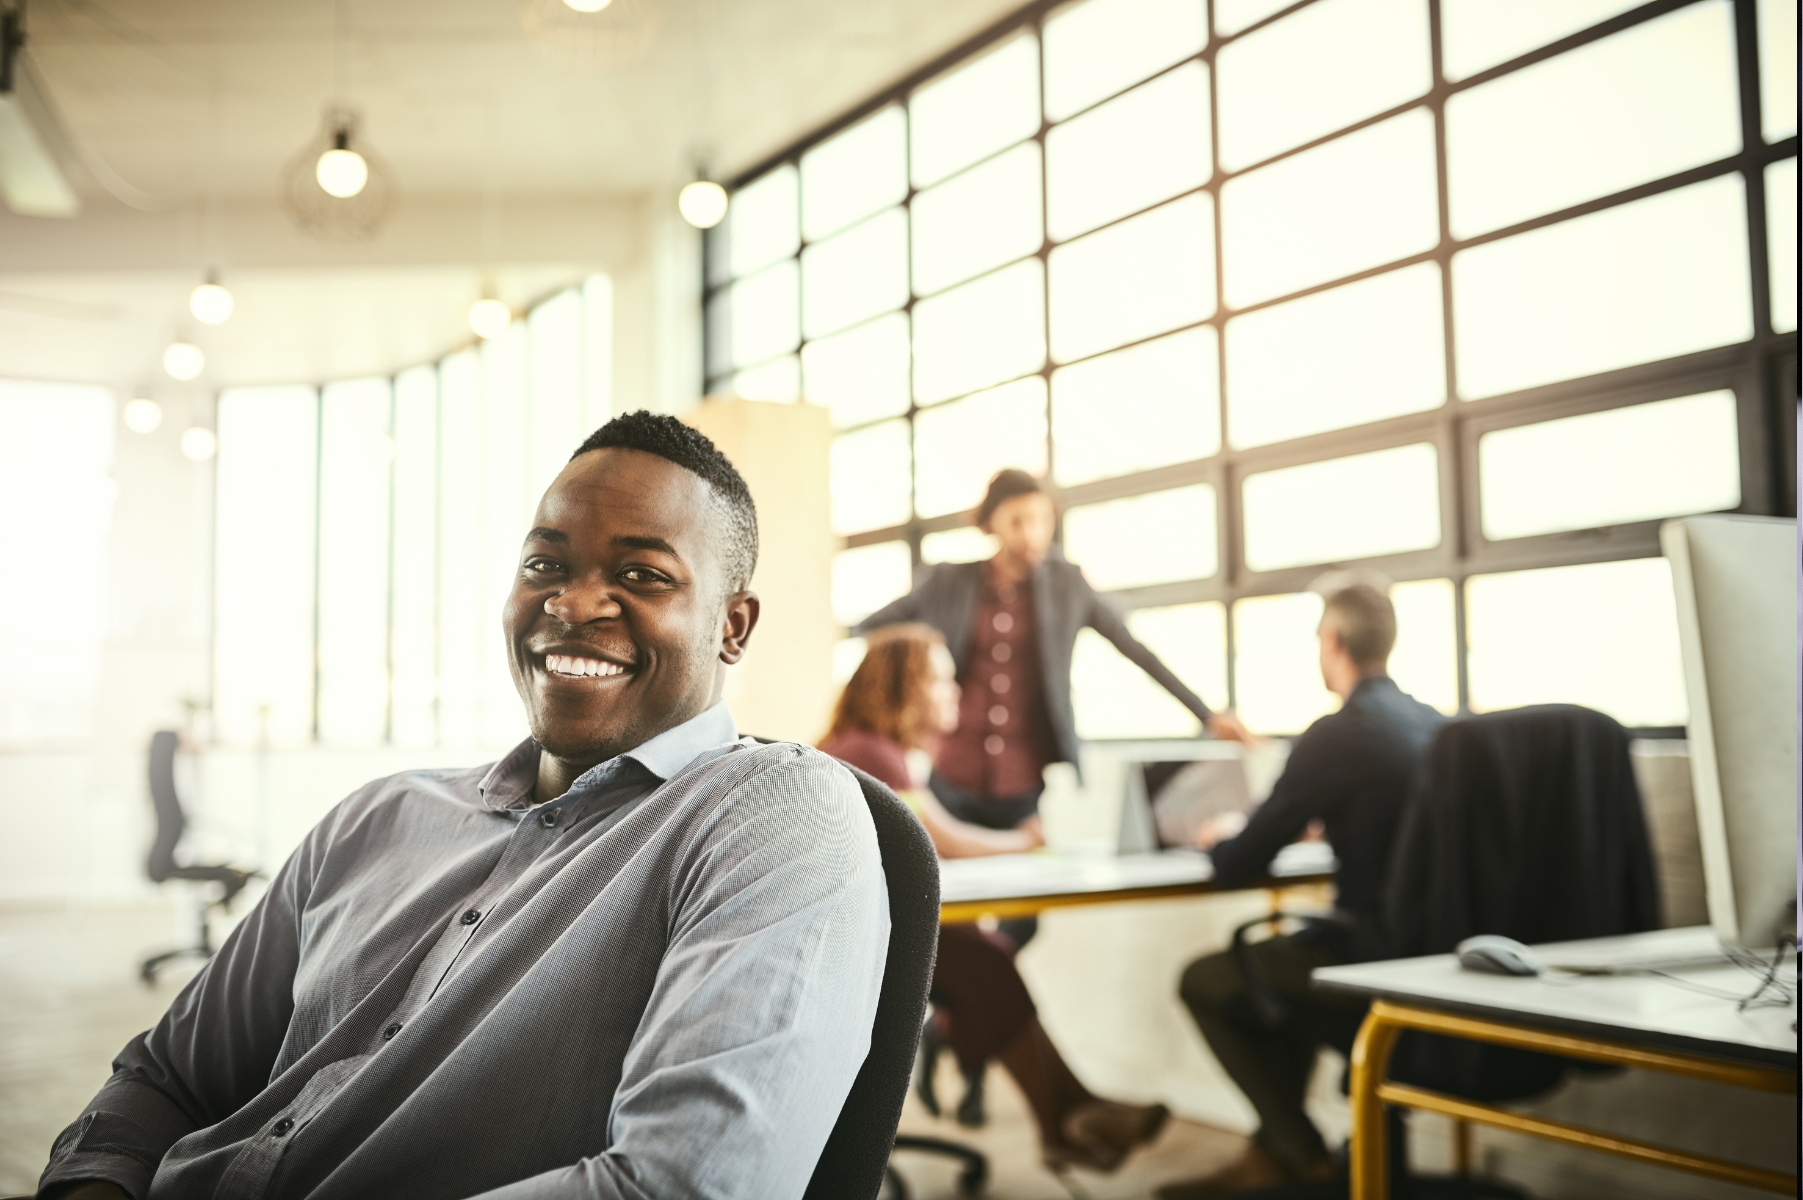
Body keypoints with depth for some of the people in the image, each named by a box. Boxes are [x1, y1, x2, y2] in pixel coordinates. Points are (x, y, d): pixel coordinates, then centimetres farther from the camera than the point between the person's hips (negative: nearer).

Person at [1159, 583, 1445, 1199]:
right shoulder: (1436, 725, 6)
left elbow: (1237, 868, -9)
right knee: (1278, 964, 31)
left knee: (1205, 980, 9)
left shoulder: (1334, 736, -16)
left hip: (1376, 962, -8)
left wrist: (1221, 838, 13)